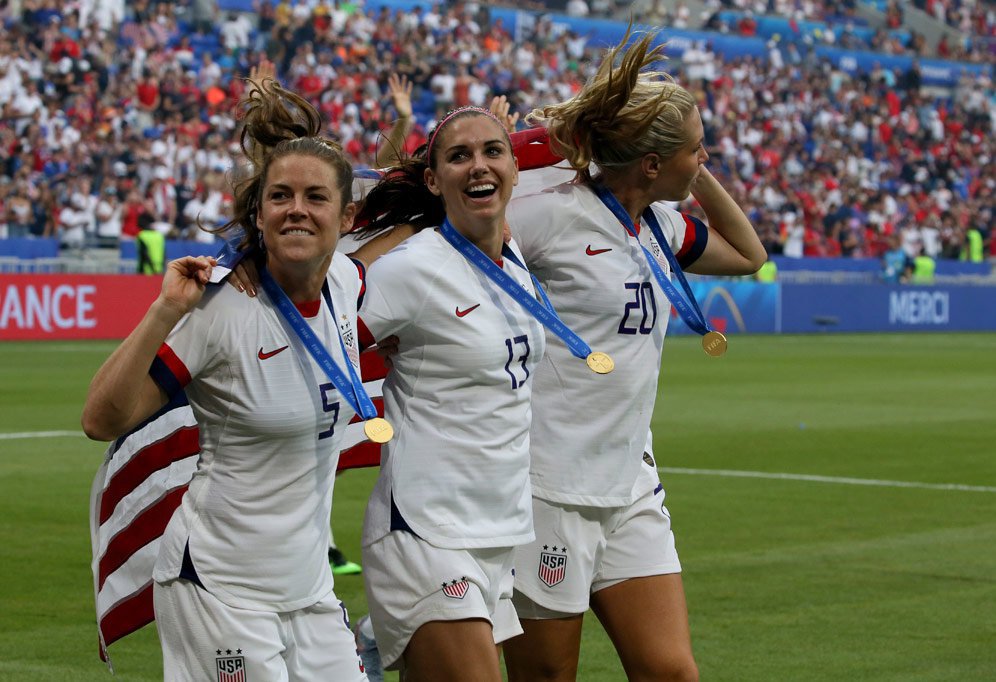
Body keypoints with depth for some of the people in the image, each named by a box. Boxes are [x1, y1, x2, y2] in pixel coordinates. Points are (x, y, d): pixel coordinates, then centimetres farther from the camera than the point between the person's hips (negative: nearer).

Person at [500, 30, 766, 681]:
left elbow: (747, 254, 26)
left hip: (631, 487, 7)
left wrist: (704, 177, 15)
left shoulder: (660, 226, 10)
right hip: (548, 489, -7)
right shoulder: (555, 213, -13)